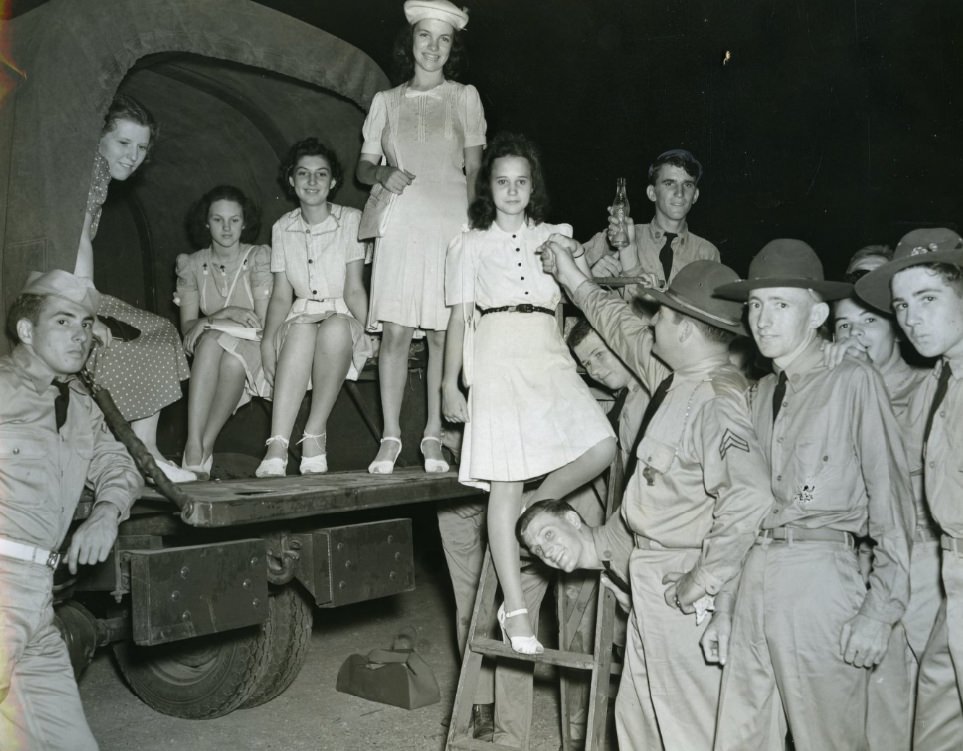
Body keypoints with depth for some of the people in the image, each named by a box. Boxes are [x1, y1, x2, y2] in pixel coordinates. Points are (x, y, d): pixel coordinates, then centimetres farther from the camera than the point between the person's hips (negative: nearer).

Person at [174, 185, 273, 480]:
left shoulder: (259, 257, 0)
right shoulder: (191, 264, 8)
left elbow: (262, 322, -9)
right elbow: (187, 327, 0)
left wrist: (210, 322, -12)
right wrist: (227, 314, -16)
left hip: (254, 352, -1)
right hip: (208, 351, 2)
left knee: (232, 360, -36)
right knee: (210, 341, -35)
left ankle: (198, 451, -31)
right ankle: (196, 451, -44)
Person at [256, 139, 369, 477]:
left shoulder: (351, 220, 2)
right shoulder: (282, 228, 11)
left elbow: (354, 290, -3)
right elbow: (281, 294, 7)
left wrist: (368, 331, -22)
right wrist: (268, 338, -11)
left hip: (343, 320, -1)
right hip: (299, 319, 2)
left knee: (336, 327, -39)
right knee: (301, 329, -36)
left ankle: (315, 434, -30)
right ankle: (277, 446, -44)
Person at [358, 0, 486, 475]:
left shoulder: (464, 97, 12)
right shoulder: (385, 102, 15)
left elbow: (474, 169, 8)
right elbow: (363, 166, 17)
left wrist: (473, 225, -3)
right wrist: (383, 174, -6)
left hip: (450, 223, -1)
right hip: (400, 224, 1)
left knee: (443, 332, -3)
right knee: (395, 330, -6)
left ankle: (433, 437, 4)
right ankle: (390, 438, -1)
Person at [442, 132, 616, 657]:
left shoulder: (556, 237, 19)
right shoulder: (470, 245, 12)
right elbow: (459, 318, 9)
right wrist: (450, 383, 4)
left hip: (549, 356, 3)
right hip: (498, 358, -3)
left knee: (601, 447, -19)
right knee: (506, 483, -6)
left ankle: (532, 517, 7)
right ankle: (516, 611, 0)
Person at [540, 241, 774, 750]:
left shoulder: (716, 402, -25)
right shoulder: (674, 377, 3)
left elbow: (750, 495, -39)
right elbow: (624, 329, 20)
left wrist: (702, 580, -29)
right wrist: (569, 274, 29)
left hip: (680, 586, -9)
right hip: (650, 575, 9)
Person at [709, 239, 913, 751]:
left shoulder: (853, 381, -3)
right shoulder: (762, 392, 14)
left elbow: (890, 497, -5)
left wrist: (879, 611, -10)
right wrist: (724, 605, 12)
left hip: (819, 577, -5)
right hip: (754, 578, 6)